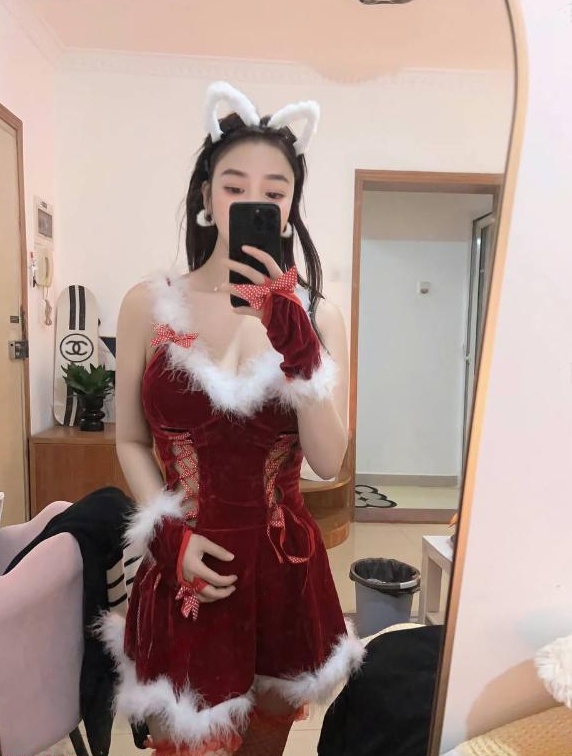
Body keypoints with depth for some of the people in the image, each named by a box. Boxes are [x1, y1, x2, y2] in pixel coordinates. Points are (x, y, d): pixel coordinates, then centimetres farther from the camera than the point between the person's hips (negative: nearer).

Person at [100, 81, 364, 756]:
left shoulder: (318, 315, -4)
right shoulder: (149, 305, -5)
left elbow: (328, 462, -13)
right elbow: (131, 442, 2)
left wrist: (293, 338, -23)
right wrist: (170, 535, -11)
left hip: (285, 569, 2)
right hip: (186, 571, -1)